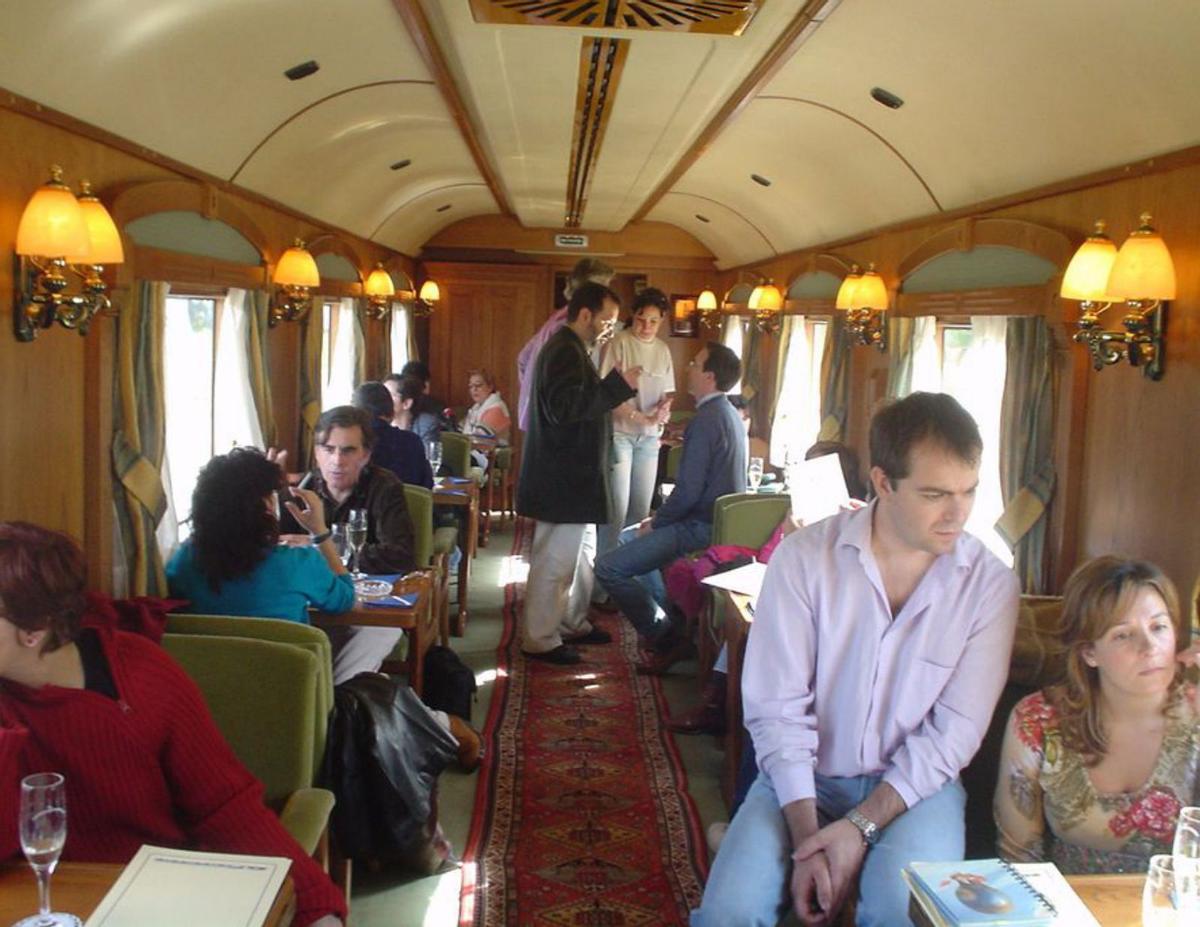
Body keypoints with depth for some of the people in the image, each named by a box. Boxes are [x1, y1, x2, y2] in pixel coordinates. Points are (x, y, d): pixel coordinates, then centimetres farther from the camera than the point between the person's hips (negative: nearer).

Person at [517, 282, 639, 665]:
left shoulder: (567, 348, 16)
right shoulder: (565, 351, -18)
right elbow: (566, 407, -29)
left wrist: (614, 387, 11)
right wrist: (618, 386, -27)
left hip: (569, 475, 11)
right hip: (563, 479, -11)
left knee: (572, 553, 20)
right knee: (554, 558, -3)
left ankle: (574, 622, 32)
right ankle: (539, 639, 6)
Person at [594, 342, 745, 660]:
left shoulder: (706, 419, -19)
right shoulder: (728, 414, 13)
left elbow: (689, 490, -23)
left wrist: (655, 523, -7)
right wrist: (659, 518, 14)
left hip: (702, 528, -11)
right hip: (721, 521, 11)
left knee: (608, 567, -14)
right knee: (628, 536, 28)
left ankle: (665, 636, -3)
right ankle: (668, 613, 24)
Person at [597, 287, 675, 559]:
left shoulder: (663, 350, 10)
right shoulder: (620, 343, -8)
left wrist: (665, 407, -7)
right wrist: (641, 418, -21)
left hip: (649, 436, 6)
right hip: (619, 433, -6)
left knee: (642, 507, 8)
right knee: (617, 507, -8)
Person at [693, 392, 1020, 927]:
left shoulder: (991, 585, -6)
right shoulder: (804, 557, -8)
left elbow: (953, 733, -8)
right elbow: (777, 708, -9)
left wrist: (860, 826, -17)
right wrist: (806, 836, -18)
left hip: (915, 784, 0)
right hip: (804, 777, 1)